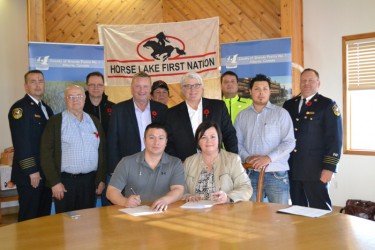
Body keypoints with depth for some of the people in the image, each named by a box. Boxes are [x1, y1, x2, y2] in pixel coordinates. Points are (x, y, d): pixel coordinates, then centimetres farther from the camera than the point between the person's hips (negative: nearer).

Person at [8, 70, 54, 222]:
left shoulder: (47, 109, 16)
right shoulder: (19, 108, -9)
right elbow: (21, 142, -16)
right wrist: (31, 171, -19)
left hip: (46, 173, 7)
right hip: (29, 175, -7)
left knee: (44, 216, 13)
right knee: (29, 218, 1)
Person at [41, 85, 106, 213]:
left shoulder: (94, 121, 11)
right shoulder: (55, 122, -1)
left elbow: (102, 151, 13)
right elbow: (46, 154, -5)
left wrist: (101, 179, 7)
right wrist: (54, 182, -10)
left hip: (90, 181, 3)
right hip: (65, 182, -3)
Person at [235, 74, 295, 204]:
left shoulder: (281, 113, 3)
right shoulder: (242, 116, 12)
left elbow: (289, 142, -4)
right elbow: (237, 142, 8)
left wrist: (269, 158, -15)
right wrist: (246, 157, -11)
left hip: (277, 174, -2)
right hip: (250, 173, 2)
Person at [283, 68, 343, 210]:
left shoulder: (327, 105, -2)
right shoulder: (289, 104, 13)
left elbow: (335, 138, -7)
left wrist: (329, 167, -13)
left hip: (315, 169, -5)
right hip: (292, 168, 5)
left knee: (320, 209, -1)